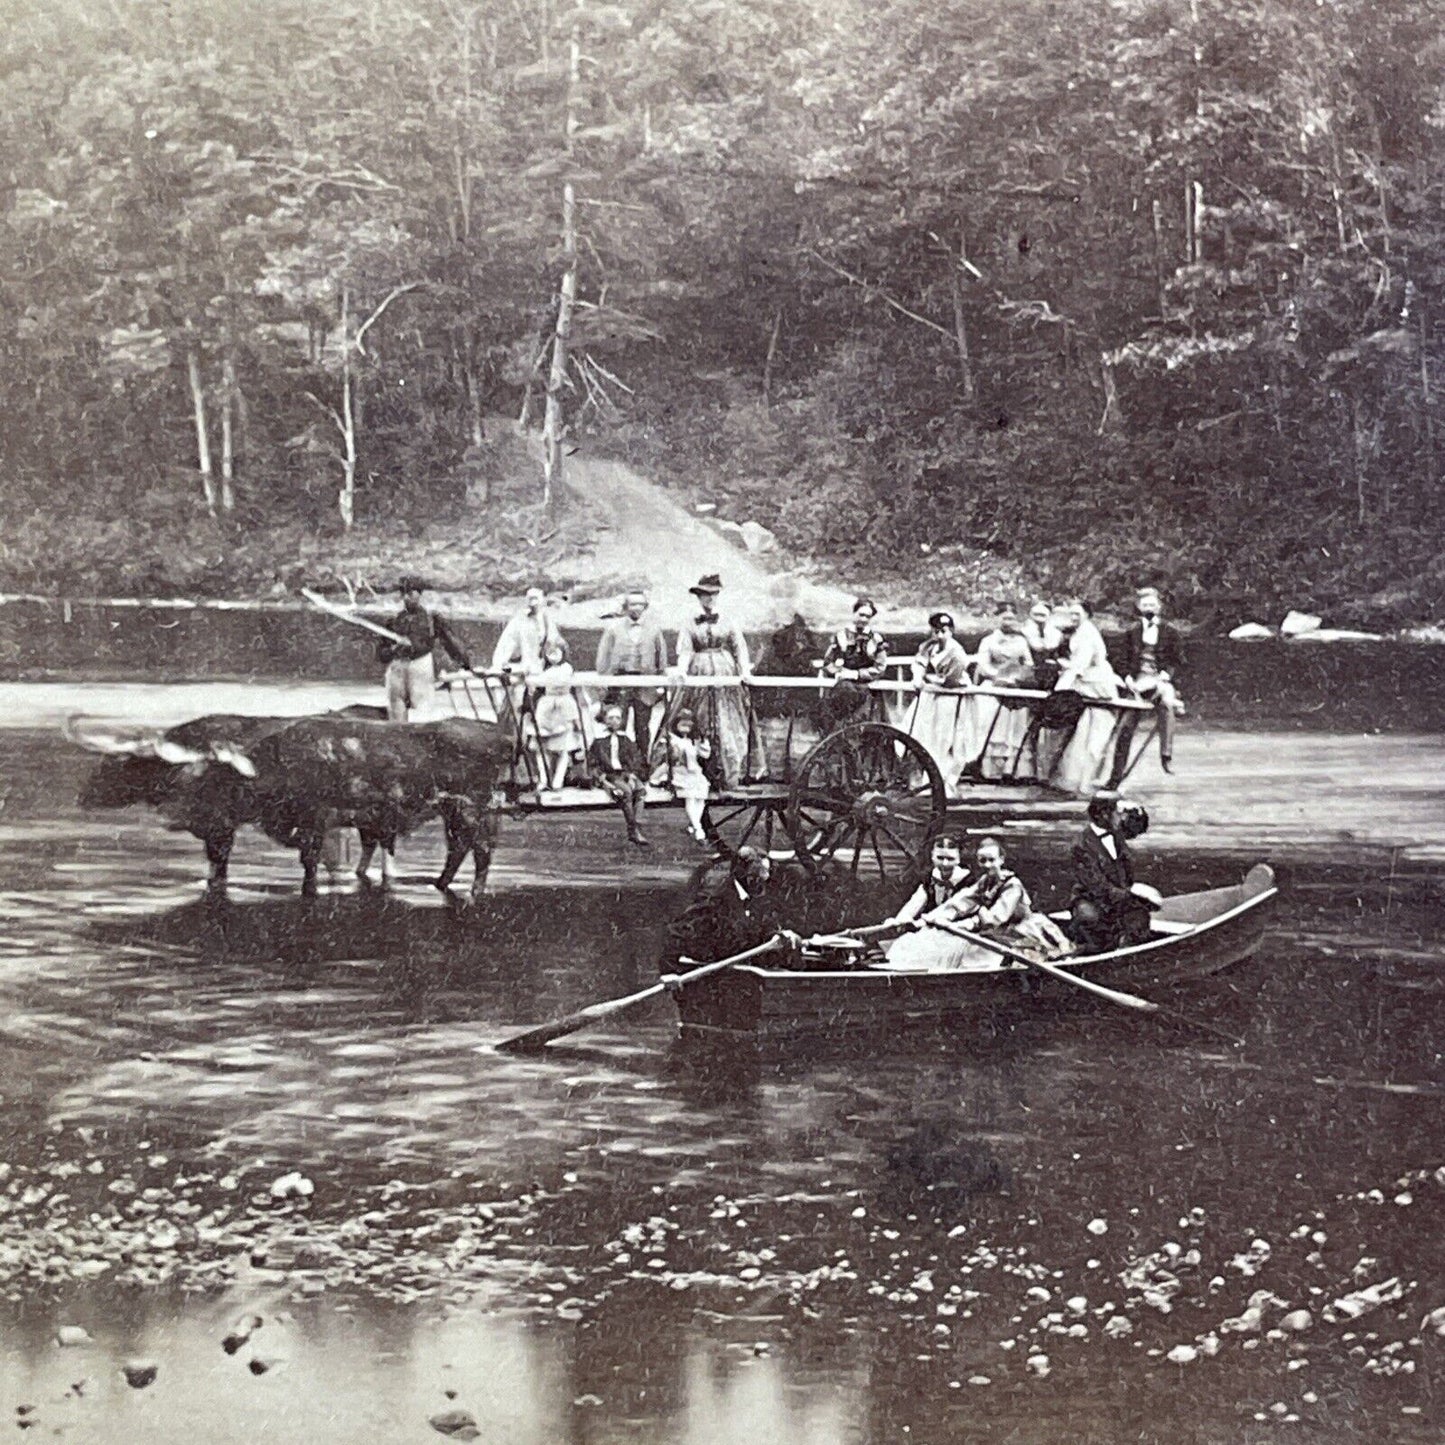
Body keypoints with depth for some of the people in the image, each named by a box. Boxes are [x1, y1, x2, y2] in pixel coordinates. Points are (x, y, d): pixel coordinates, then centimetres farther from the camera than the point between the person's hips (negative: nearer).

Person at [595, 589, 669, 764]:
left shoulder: (654, 630, 7)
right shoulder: (613, 628, 4)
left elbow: (662, 658, 12)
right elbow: (603, 658, 6)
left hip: (645, 685, 1)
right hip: (619, 682, -1)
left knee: (643, 728, 2)